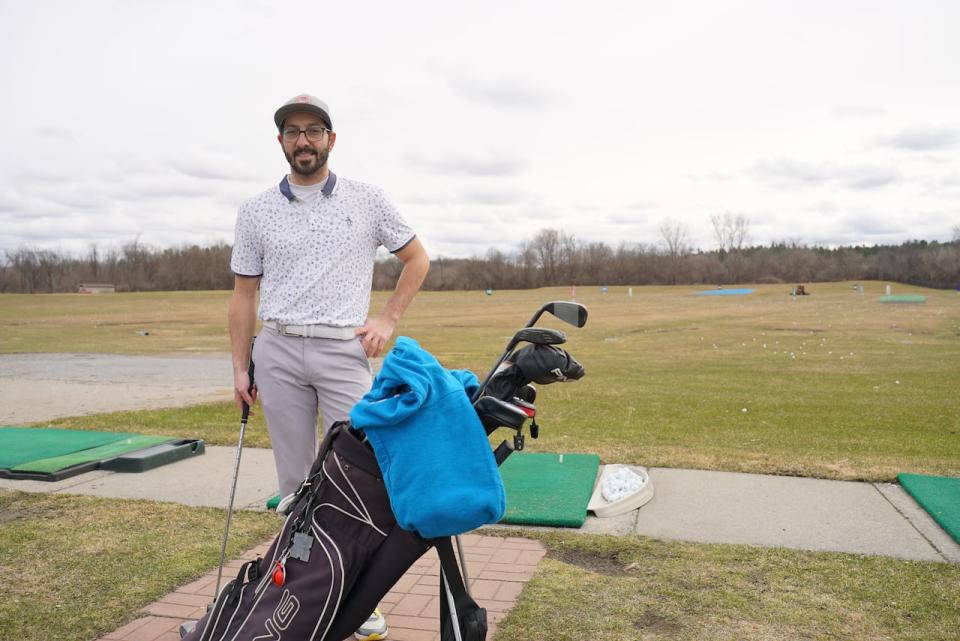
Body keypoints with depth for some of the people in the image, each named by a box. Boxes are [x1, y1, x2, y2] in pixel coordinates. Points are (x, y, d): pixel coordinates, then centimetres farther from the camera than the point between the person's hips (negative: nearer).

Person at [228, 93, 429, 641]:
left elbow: (417, 257, 11)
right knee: (296, 478, 9)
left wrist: (389, 318, 0)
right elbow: (244, 294, 11)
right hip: (279, 353, 2)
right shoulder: (257, 212, 8)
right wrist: (240, 367, 6)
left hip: (345, 351, -2)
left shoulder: (369, 200, 4)